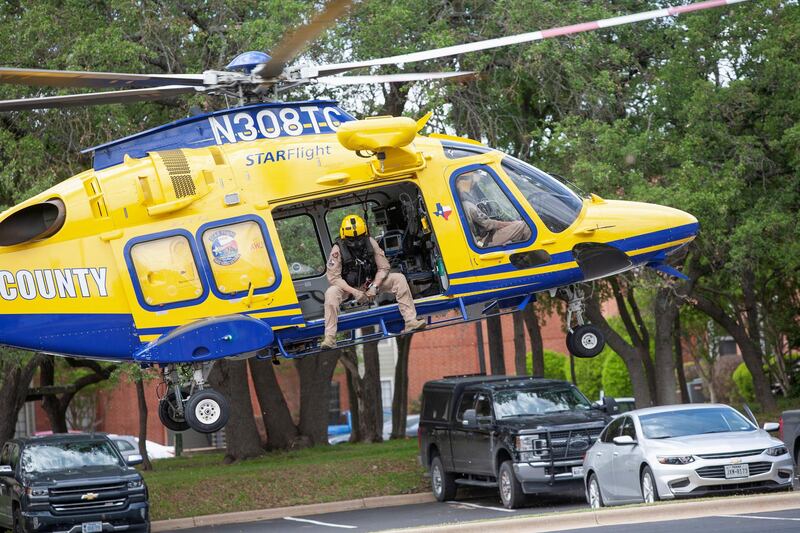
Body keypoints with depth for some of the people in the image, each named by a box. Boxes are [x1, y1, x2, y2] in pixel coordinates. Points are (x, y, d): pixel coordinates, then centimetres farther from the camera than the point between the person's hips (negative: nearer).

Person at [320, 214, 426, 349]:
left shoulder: (370, 243, -12)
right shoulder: (337, 250, -19)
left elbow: (384, 267, -7)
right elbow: (334, 277, -20)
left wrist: (374, 286, -22)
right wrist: (353, 291, -29)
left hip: (370, 284, 2)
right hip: (348, 287, -2)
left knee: (399, 279, -18)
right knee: (331, 293, -34)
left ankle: (411, 322, -21)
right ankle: (330, 338, -33)